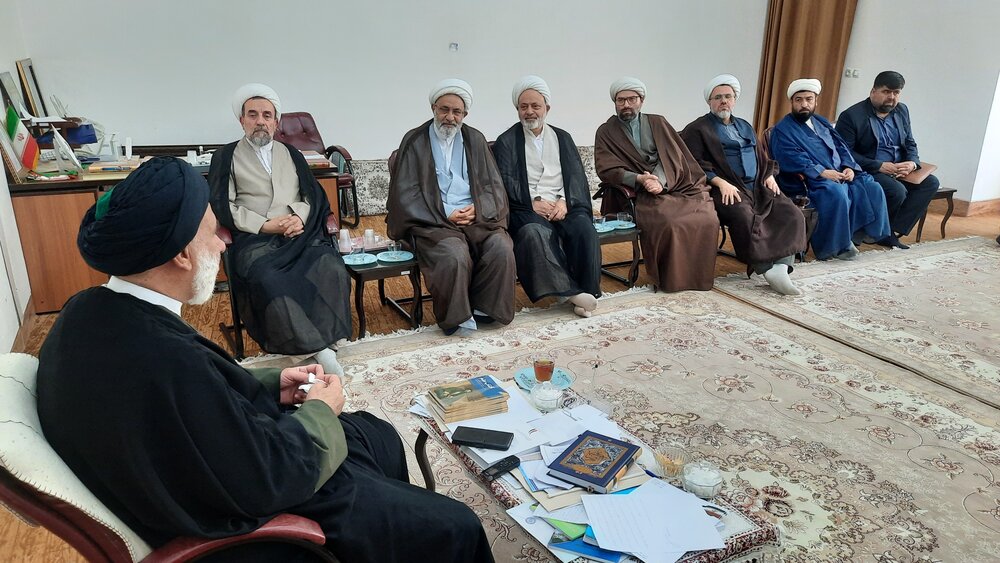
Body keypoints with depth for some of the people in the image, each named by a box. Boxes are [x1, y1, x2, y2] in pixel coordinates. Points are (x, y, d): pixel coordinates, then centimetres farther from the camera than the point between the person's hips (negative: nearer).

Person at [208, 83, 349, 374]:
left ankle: (324, 343, -29)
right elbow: (222, 206, 6)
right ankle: (319, 349, -34)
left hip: (300, 234, 3)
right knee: (268, 280, -37)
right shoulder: (226, 156, 17)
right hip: (255, 239, -2)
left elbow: (314, 195, 17)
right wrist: (265, 225, -8)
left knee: (332, 269, -32)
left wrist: (301, 217, -6)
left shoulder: (291, 155, 26)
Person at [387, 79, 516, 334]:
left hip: (476, 216, 4)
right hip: (434, 220, -3)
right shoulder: (415, 141, 5)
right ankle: (456, 316, -10)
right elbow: (406, 193, -2)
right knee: (454, 257, -33)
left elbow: (493, 185, 12)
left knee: (501, 249, -24)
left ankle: (484, 308, -4)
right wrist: (446, 215, -10)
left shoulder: (475, 140, 16)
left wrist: (477, 209, -8)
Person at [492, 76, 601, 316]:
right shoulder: (505, 141, 12)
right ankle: (571, 291, -32)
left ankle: (586, 291, -22)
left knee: (585, 228, -30)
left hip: (563, 205, 3)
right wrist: (533, 203, -14)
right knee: (534, 233, -36)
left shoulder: (562, 138, 20)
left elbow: (576, 176, 10)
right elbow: (506, 182, 0)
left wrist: (565, 201, -9)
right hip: (527, 209, -2)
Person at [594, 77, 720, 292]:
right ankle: (670, 279, -12)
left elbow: (671, 156, 5)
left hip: (676, 183, 3)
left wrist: (660, 180, -16)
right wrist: (639, 179, -17)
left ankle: (697, 276, -3)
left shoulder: (657, 123, 18)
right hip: (641, 193, -3)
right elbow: (606, 169, -2)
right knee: (669, 224, -34)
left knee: (707, 220, -23)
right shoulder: (606, 132, 11)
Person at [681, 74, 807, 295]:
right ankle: (766, 270, -31)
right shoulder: (698, 129, 8)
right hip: (727, 190, -6)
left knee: (792, 215, -18)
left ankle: (781, 267, -29)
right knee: (746, 217, -36)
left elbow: (762, 157, 31)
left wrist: (769, 175, 9)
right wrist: (720, 182, -19)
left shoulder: (744, 127, 28)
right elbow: (696, 164, -5)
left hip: (758, 187, 6)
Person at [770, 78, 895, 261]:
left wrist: (849, 167, -1)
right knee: (836, 193, -34)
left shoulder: (822, 123, 25)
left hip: (840, 175, 7)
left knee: (873, 189, -11)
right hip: (810, 181, -7)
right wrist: (821, 172, -25)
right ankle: (835, 246, -22)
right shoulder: (783, 129, 0)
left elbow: (841, 146, 20)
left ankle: (863, 231, 2)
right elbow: (791, 158, -15)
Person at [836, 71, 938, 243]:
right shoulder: (851, 116, -10)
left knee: (930, 182, -11)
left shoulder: (902, 111, 12)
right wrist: (879, 166, -21)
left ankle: (894, 231, -14)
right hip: (867, 172, -8)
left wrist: (912, 163, -7)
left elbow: (910, 144, 17)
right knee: (897, 190, -30)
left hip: (897, 170, 8)